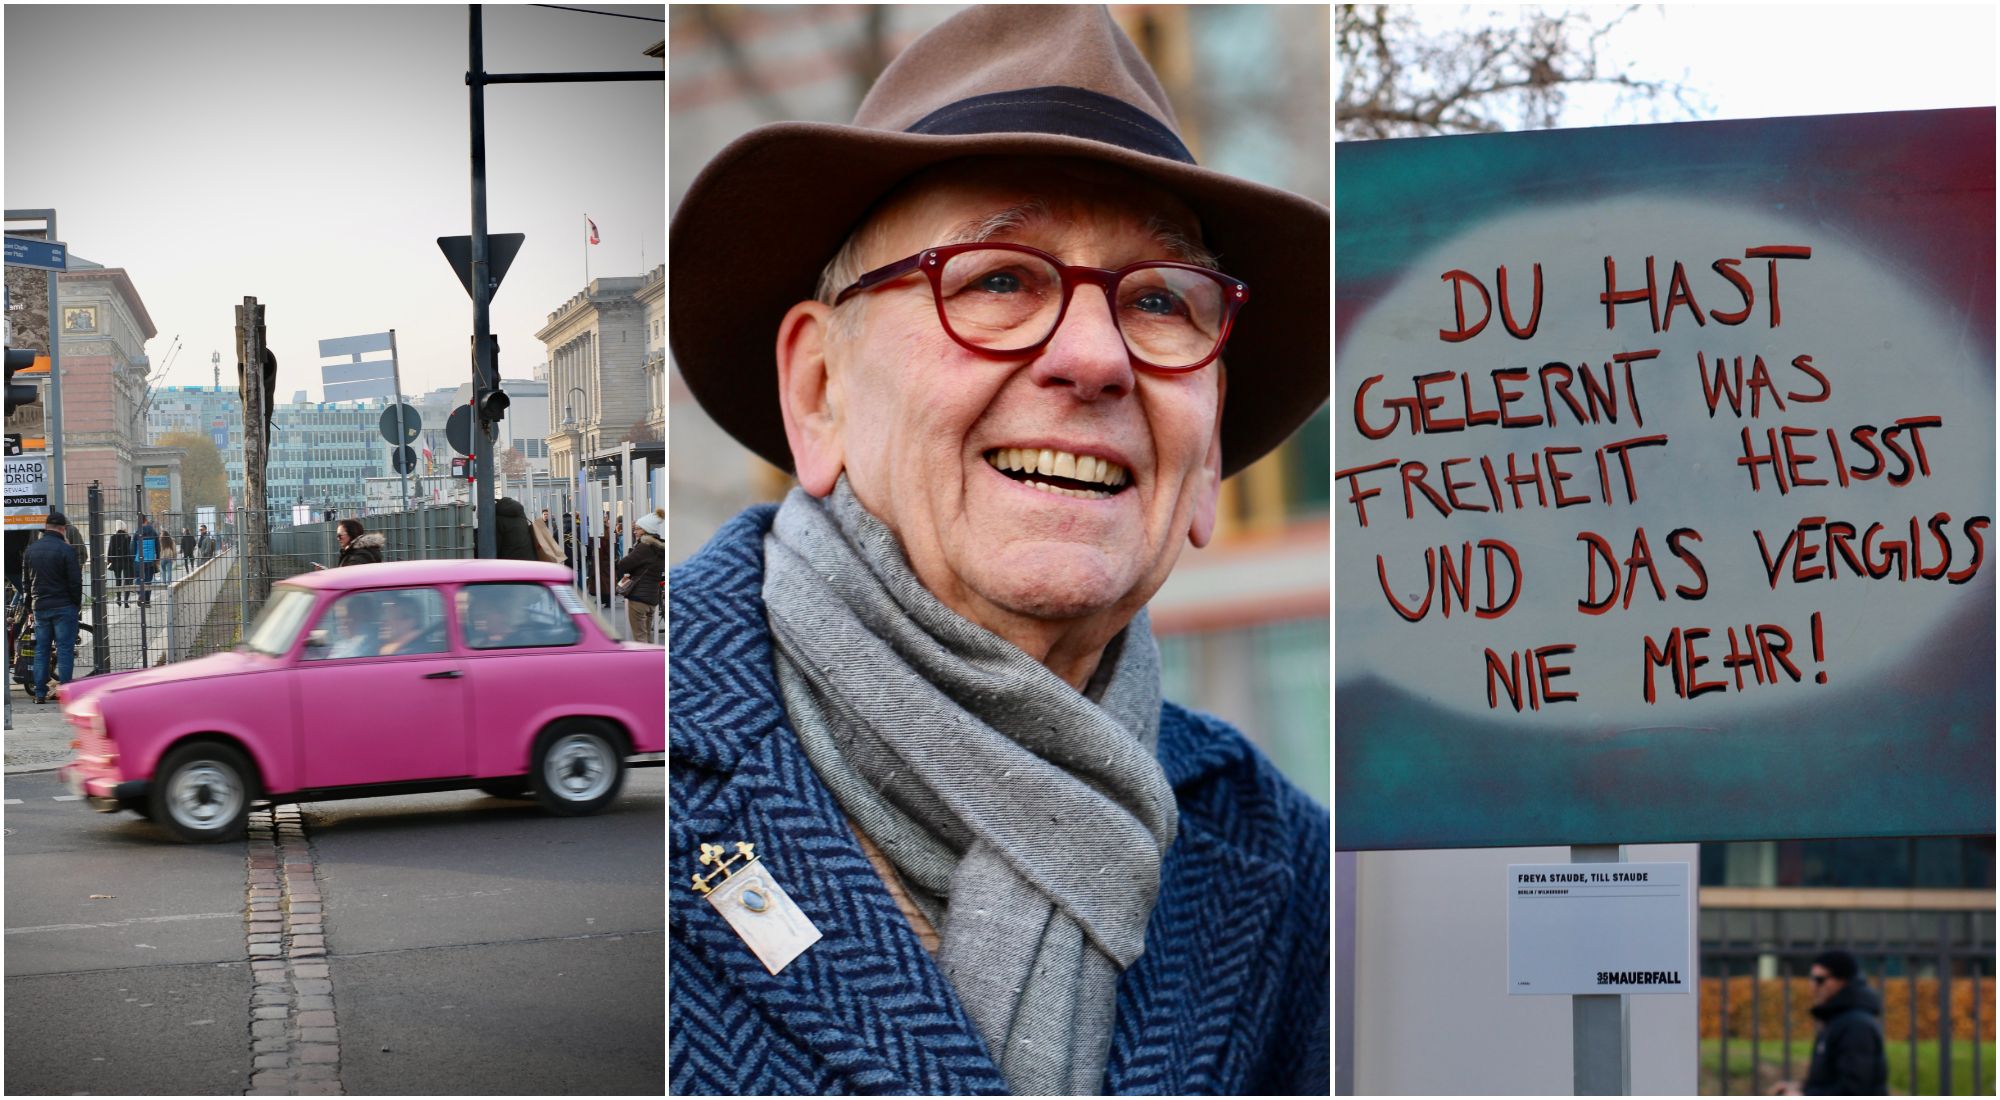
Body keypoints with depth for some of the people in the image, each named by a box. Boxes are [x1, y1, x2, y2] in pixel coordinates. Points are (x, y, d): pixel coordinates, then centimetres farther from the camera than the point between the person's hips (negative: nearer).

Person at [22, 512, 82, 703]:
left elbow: (26, 580, 14)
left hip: (40, 607, 5)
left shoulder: (30, 550, 7)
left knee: (41, 650, 10)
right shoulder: (66, 549, -12)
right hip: (64, 607, -5)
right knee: (64, 649, -2)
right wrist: (78, 603, 2)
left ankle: (40, 693, 9)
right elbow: (75, 581, -12)